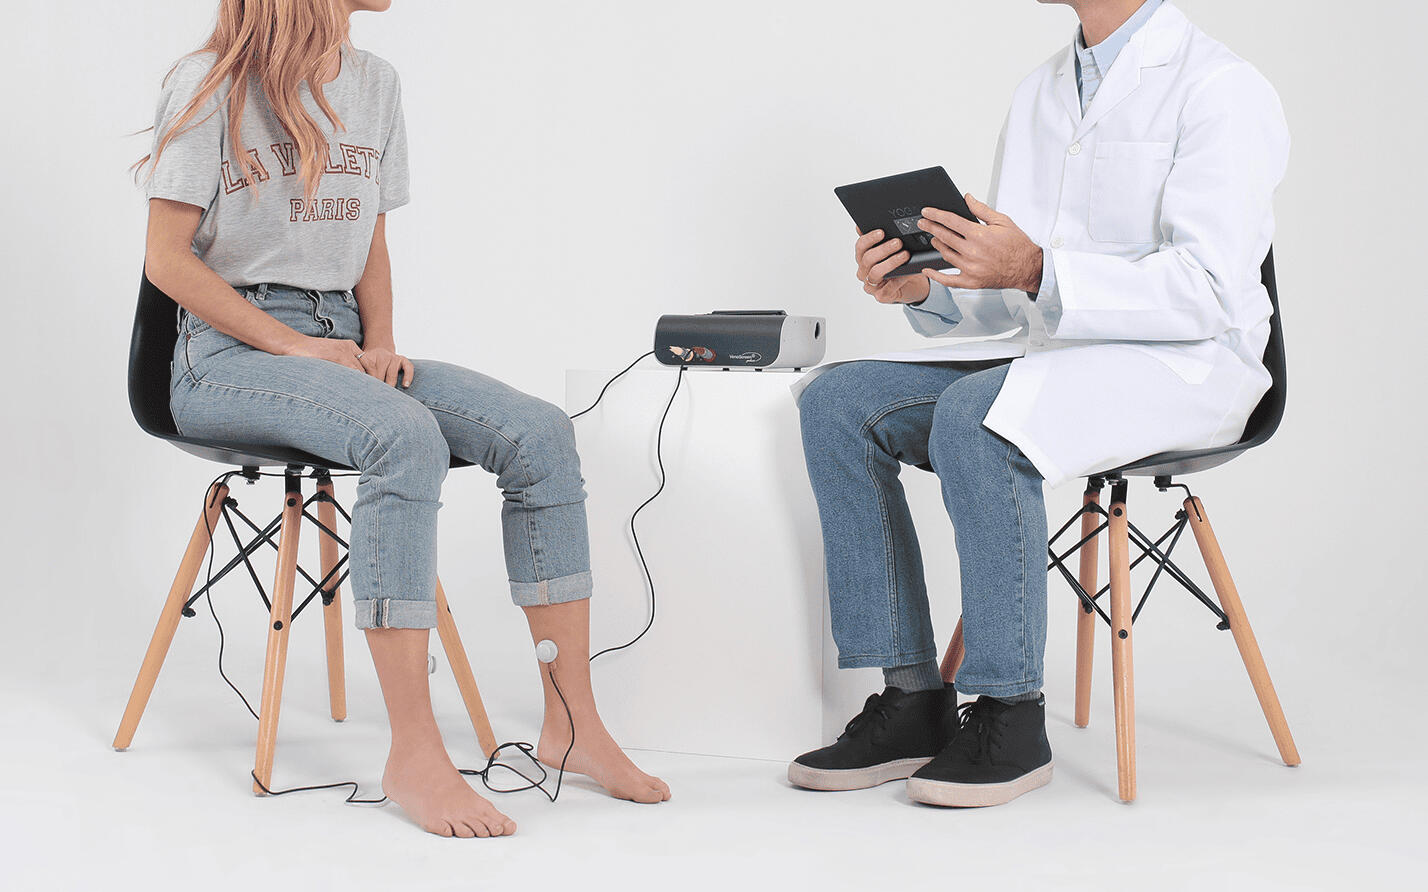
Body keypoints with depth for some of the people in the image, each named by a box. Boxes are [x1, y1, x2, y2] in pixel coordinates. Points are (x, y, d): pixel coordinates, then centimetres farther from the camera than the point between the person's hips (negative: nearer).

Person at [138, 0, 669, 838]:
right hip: (230, 349, -6)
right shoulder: (212, 85, -5)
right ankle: (414, 754, -36)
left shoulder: (376, 85, 14)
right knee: (407, 436, -37)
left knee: (540, 432, -18)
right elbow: (167, 259, -7)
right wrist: (293, 345, -14)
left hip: (343, 338, 6)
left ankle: (572, 725, -15)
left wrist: (380, 346, 0)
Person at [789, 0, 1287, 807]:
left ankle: (1011, 717, -21)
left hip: (1181, 373, -8)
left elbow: (1208, 293, -22)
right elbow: (1006, 299, 15)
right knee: (839, 404, -11)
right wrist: (922, 288, -7)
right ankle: (911, 699, -10)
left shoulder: (1222, 90, -10)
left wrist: (1039, 272, -31)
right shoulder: (1041, 94, 14)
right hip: (1051, 360, 8)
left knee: (974, 419, -34)